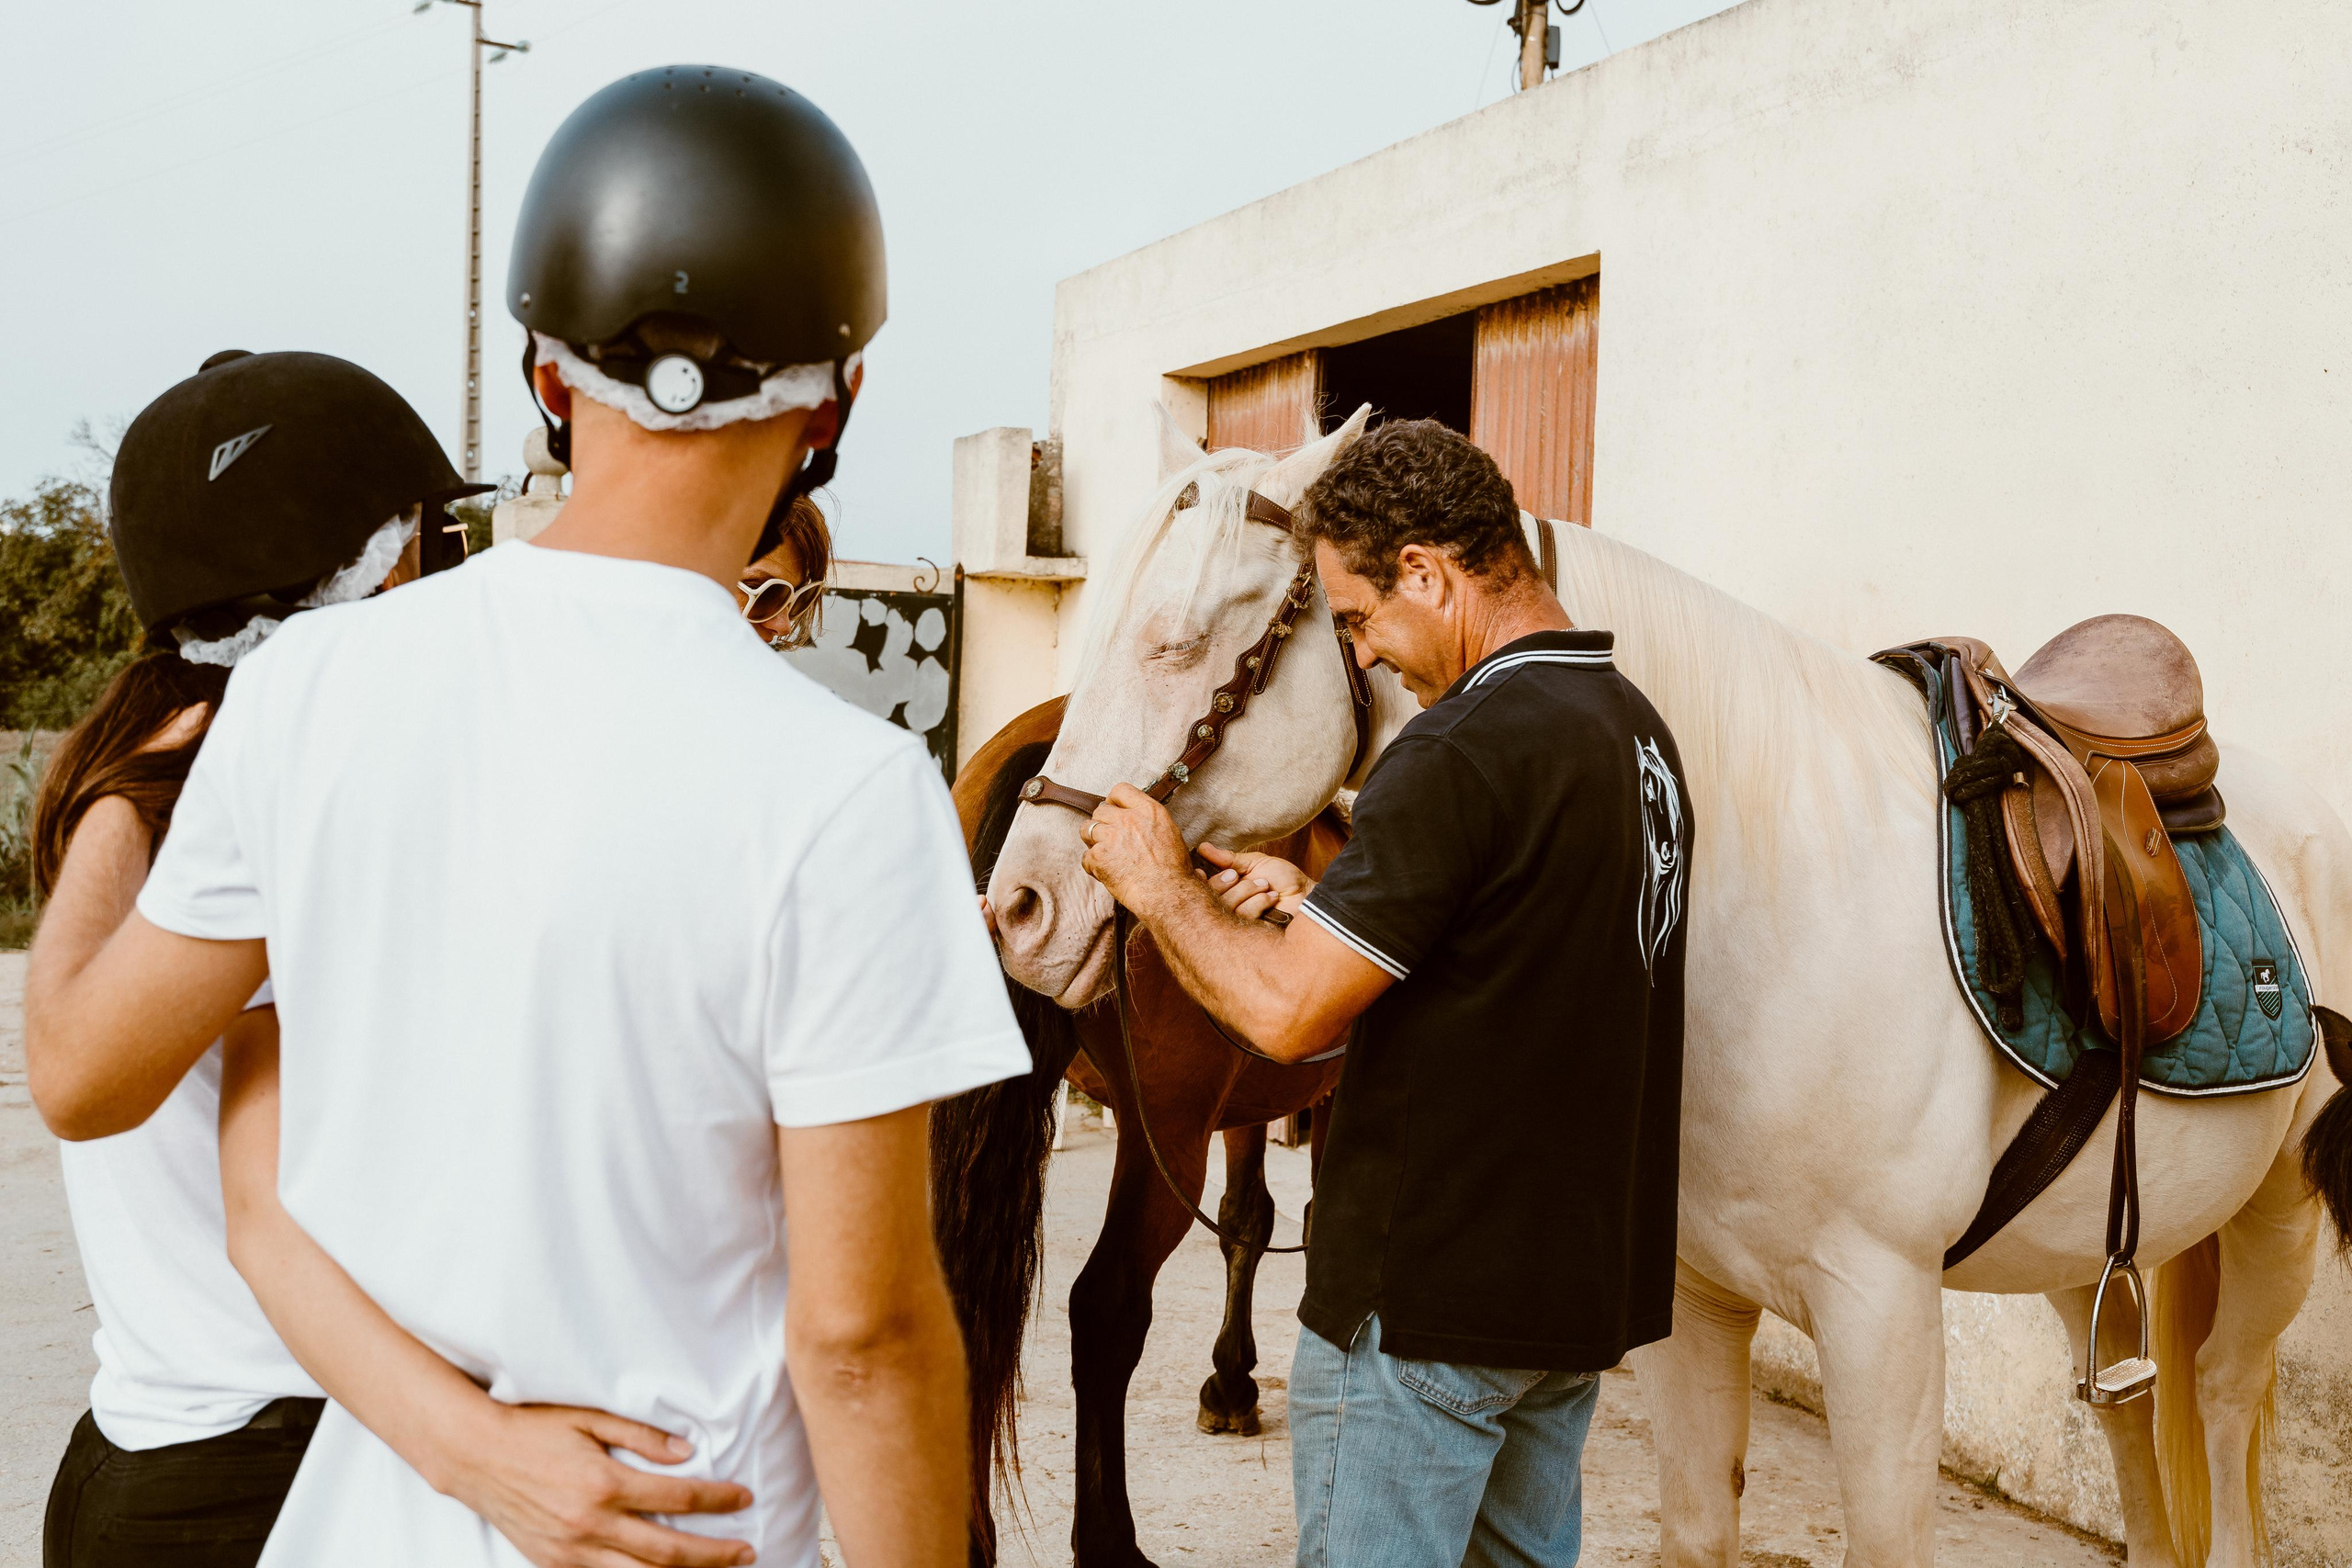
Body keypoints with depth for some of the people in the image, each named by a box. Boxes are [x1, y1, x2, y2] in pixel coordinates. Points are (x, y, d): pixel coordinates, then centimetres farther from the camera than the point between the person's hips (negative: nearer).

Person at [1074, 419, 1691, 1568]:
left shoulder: (1464, 749, -22)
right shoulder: (1636, 728, 7)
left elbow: (1286, 1012, -23)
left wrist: (1160, 885, -6)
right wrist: (1314, 899, 9)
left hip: (1426, 1302, -9)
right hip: (1588, 1283, 9)